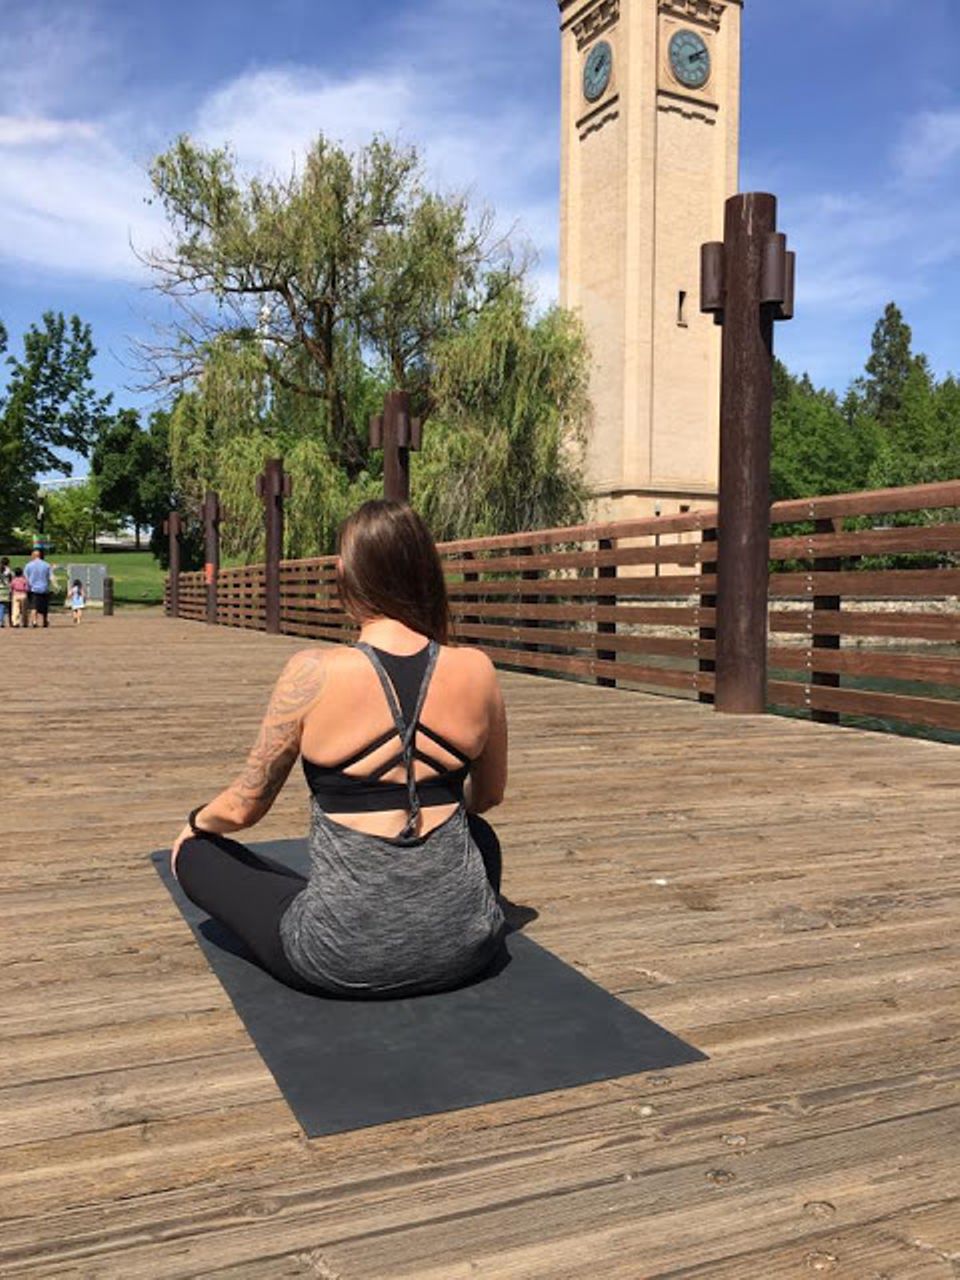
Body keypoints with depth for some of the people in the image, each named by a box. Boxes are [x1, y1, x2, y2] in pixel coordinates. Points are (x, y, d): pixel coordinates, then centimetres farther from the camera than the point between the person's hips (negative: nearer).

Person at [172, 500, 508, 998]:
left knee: (195, 852, 19)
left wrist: (196, 821, 19)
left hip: (344, 961, -4)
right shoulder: (477, 670, -7)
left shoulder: (313, 674, -16)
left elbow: (242, 808, -4)